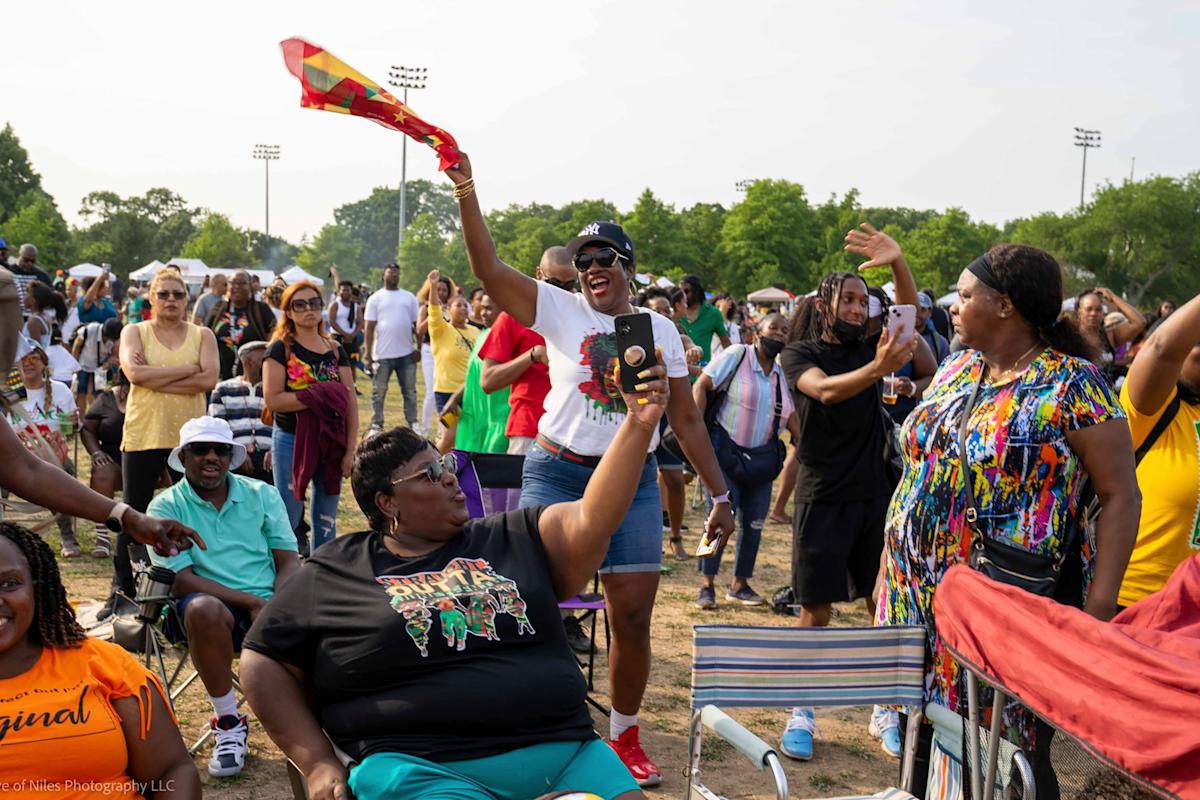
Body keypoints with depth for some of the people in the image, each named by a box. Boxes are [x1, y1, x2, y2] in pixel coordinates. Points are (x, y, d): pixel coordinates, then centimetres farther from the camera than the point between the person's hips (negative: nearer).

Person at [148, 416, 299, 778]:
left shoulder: (262, 495, 10)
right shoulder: (167, 507, 2)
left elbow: (290, 562, 4)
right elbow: (179, 582, -8)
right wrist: (251, 601, -16)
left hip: (267, 605, 2)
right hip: (212, 606, -2)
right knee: (204, 610, -38)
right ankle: (227, 722, -15)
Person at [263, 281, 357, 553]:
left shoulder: (335, 351, 9)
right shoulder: (281, 349, -3)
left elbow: (350, 404, 6)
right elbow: (272, 399, -15)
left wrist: (350, 450, -2)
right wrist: (317, 397, -20)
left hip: (330, 443, 4)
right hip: (291, 441, -4)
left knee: (326, 522, 11)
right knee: (287, 520, -1)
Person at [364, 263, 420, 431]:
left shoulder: (409, 297, 9)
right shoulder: (376, 298, 2)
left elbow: (417, 324, 9)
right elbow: (370, 327, -1)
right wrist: (368, 353, -7)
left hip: (406, 354, 2)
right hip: (382, 354, -2)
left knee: (410, 391, 8)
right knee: (378, 391, 3)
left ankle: (413, 423, 15)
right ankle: (376, 425, 9)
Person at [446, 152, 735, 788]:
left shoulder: (659, 328, 8)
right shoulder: (559, 310, 1)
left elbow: (686, 418, 10)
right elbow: (488, 269, -11)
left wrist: (720, 495, 9)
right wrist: (466, 193, -22)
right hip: (555, 474, -2)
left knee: (633, 619, 4)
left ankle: (624, 734, 24)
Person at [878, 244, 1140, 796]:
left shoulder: (1072, 386, -11)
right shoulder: (956, 371, 10)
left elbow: (1120, 495, -12)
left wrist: (1099, 609, -19)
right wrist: (895, 548, 14)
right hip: (920, 594, 6)